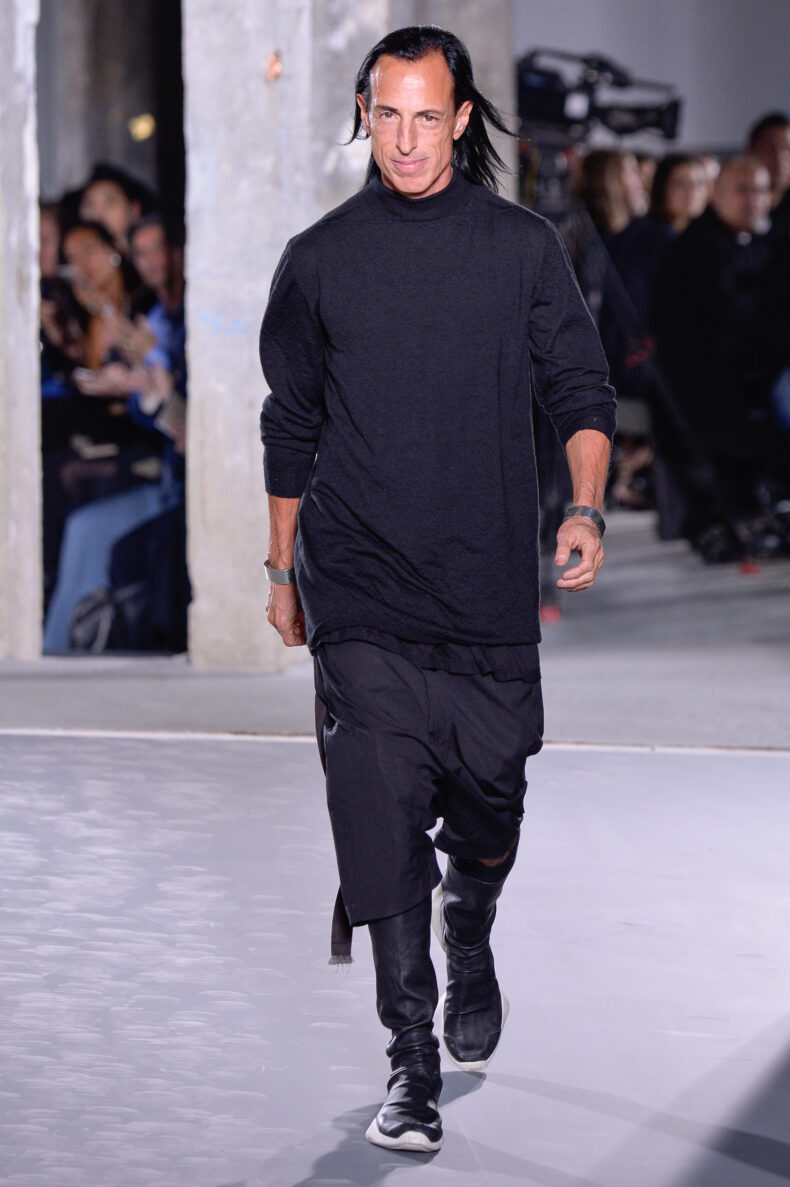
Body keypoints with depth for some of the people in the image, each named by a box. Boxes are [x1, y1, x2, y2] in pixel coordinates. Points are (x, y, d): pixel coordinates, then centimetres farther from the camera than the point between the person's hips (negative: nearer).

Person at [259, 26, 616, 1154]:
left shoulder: (523, 247, 4)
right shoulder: (318, 259, 5)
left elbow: (581, 392, 7)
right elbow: (291, 425, 13)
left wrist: (585, 510, -10)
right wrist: (283, 569, 15)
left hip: (491, 589, 1)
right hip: (360, 602, -1)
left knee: (489, 804, 8)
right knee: (382, 817, -9)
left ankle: (470, 945, 41)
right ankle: (412, 1064, -4)